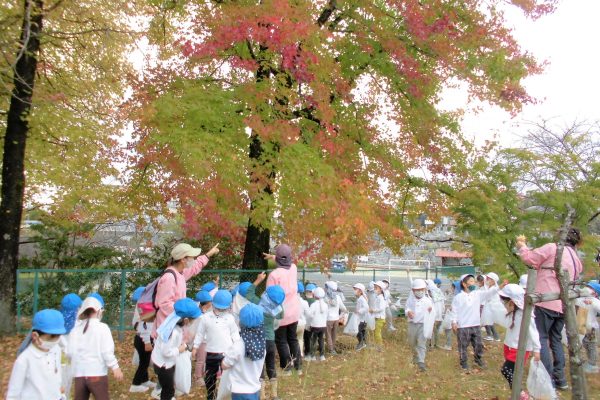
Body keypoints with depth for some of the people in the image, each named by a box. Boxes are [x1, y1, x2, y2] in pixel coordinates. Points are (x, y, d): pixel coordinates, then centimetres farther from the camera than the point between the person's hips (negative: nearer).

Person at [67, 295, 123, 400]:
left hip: (79, 374, 4)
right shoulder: (102, 327, -5)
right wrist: (115, 367, -7)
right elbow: (107, 351, -11)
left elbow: (70, 352, 2)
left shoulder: (76, 329, 6)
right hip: (97, 373, -4)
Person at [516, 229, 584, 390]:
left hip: (547, 302, -7)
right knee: (556, 340, 19)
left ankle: (548, 381, -5)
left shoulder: (553, 248, -6)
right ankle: (560, 379, 22)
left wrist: (522, 246, 16)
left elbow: (529, 258, -5)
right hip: (563, 305, 7)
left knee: (541, 339, -2)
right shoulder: (577, 261, 15)